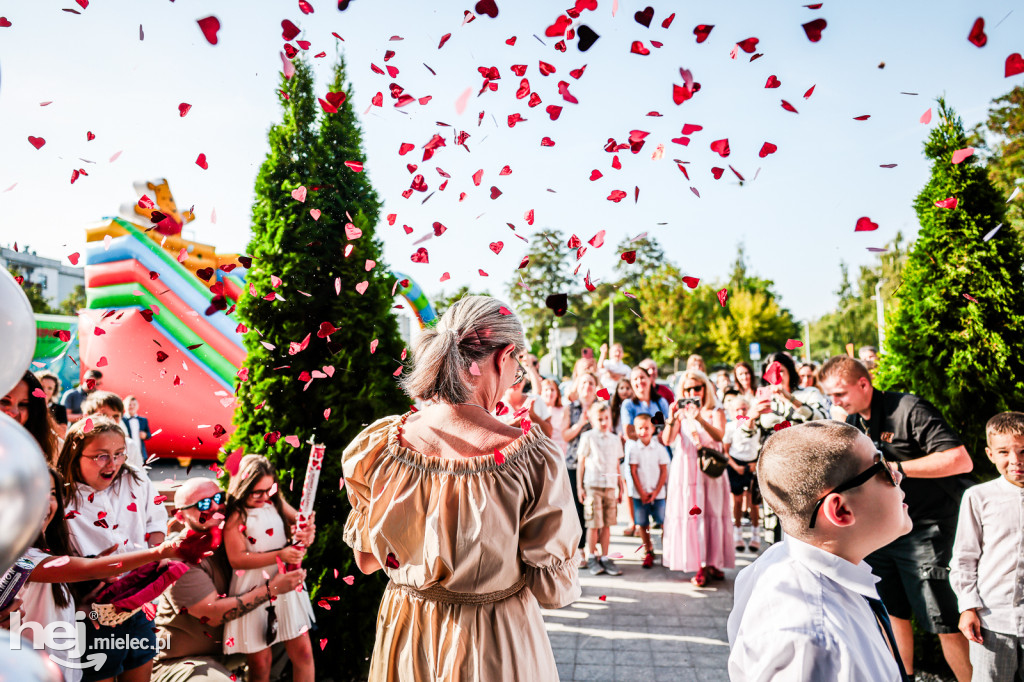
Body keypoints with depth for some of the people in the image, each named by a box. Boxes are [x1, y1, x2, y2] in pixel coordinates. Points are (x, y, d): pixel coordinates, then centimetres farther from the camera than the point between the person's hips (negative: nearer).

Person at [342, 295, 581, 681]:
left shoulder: (378, 445, -17)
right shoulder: (533, 457, -28)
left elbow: (367, 559, -2)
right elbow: (556, 588, -17)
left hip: (405, 636, 3)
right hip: (495, 645, -2)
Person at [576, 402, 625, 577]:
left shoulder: (615, 439, 13)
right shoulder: (587, 438, 0)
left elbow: (617, 465, 18)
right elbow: (581, 462, 0)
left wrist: (620, 487, 16)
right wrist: (579, 486, -3)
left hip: (610, 486, 4)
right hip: (592, 485, -4)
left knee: (607, 524, 5)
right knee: (594, 524, -2)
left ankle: (605, 558, 15)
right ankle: (591, 558, 11)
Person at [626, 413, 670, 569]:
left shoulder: (659, 448, 0)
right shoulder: (634, 448, -1)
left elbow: (664, 471, 0)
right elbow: (633, 472, -2)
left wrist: (656, 492, -6)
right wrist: (642, 493, -6)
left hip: (657, 493, 0)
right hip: (639, 494, 0)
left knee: (663, 522, -2)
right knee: (642, 524, 5)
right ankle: (648, 552, 18)